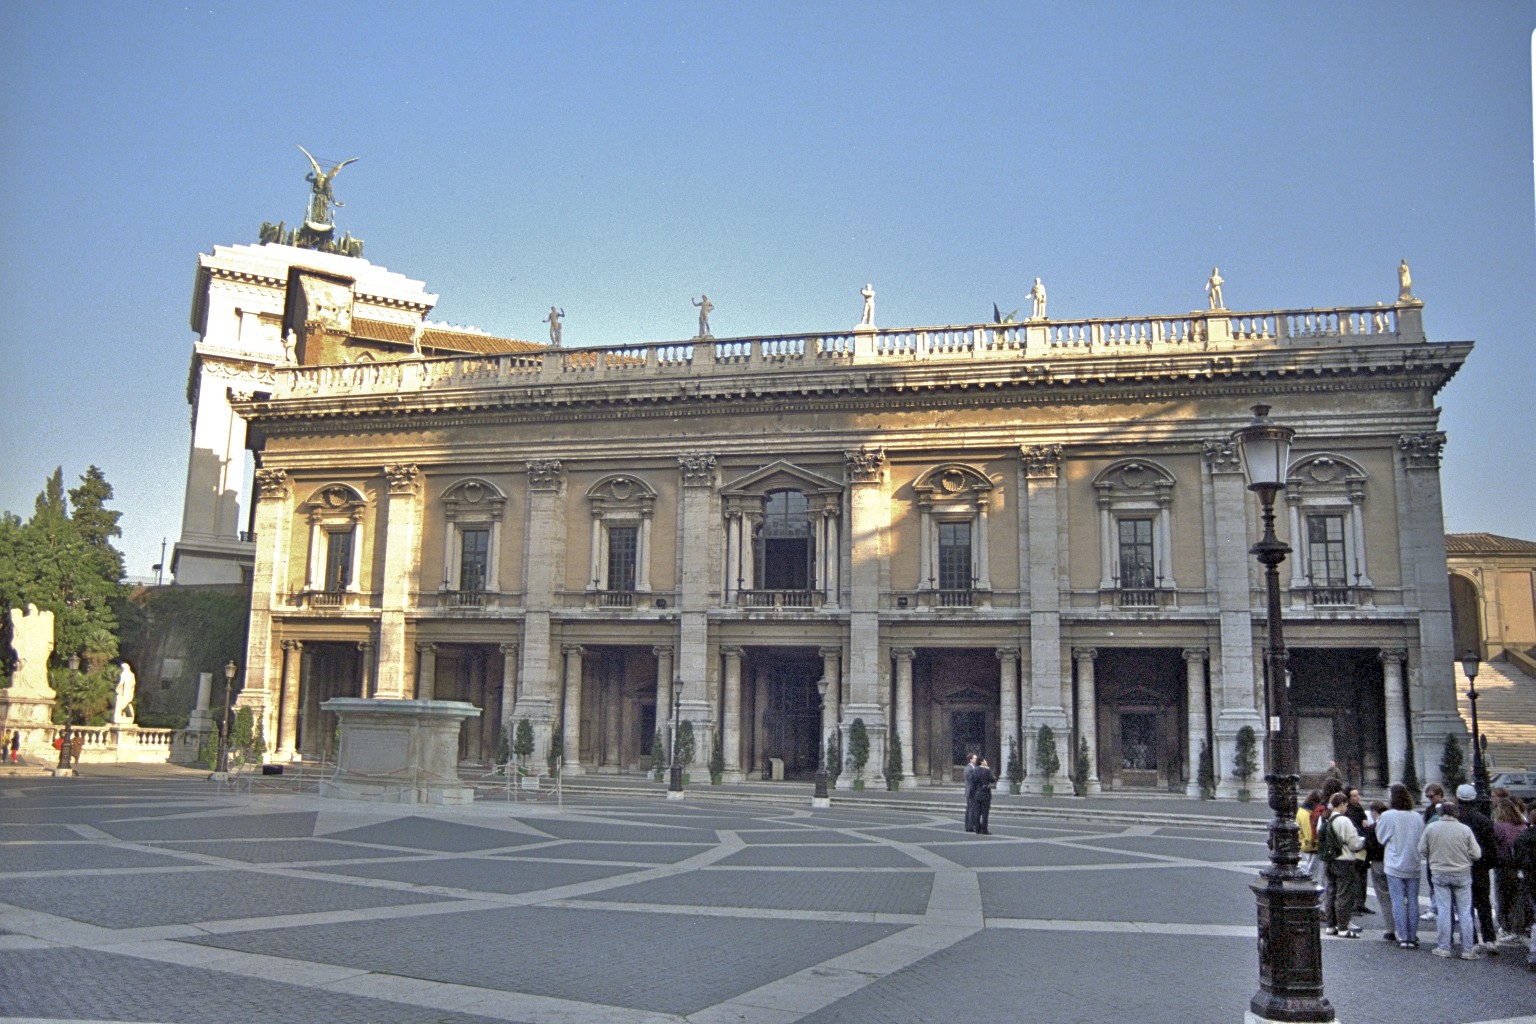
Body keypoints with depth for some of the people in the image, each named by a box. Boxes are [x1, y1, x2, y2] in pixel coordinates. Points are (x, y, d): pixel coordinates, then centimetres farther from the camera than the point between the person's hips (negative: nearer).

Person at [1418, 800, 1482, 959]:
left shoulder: (1431, 827, -7)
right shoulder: (1465, 829, -11)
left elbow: (1422, 850, 0)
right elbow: (1476, 854, -7)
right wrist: (1463, 857, 14)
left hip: (1439, 874, 1)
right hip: (1462, 874, 0)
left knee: (1443, 910, 6)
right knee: (1464, 912, 7)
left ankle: (1444, 947, 9)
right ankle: (1468, 950, 11)